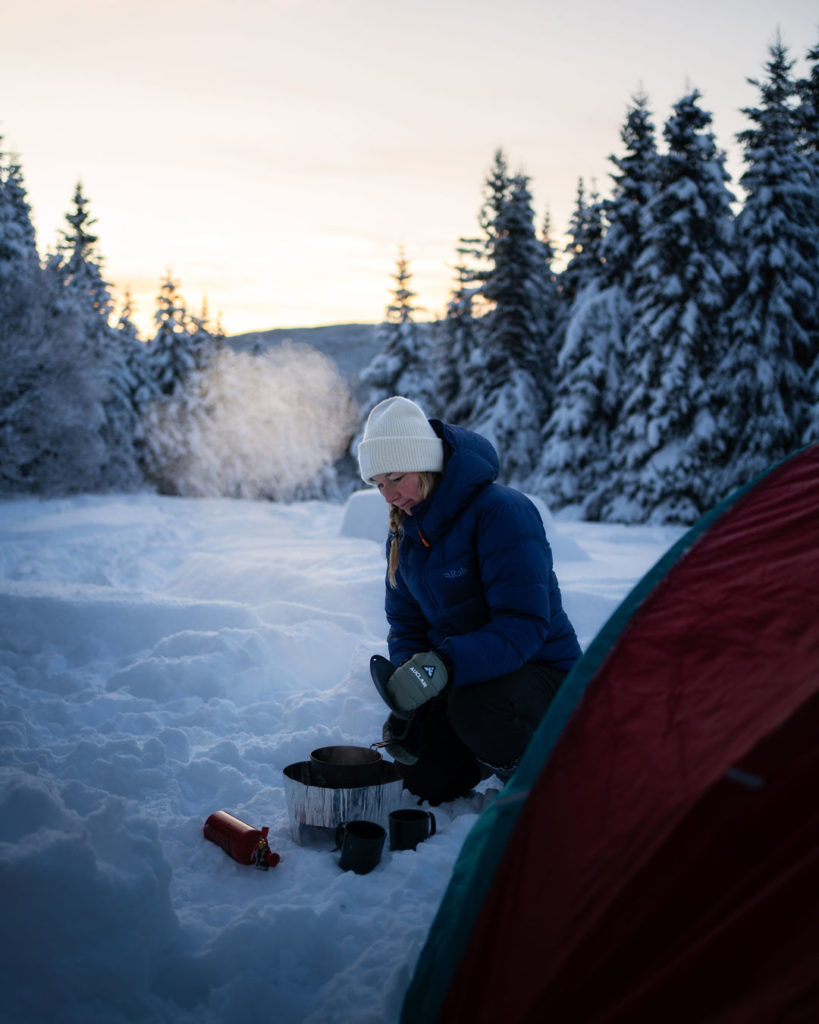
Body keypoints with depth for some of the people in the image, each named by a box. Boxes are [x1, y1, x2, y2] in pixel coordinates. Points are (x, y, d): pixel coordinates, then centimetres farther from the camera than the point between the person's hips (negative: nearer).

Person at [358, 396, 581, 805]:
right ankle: (492, 751, 28)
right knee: (422, 779, -2)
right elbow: (406, 622, 6)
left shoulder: (502, 511, -24)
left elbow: (523, 624, -31)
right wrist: (405, 698, -13)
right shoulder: (405, 529, 1)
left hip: (541, 670, -7)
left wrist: (444, 664, -44)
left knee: (473, 705, -37)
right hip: (460, 677, 7)